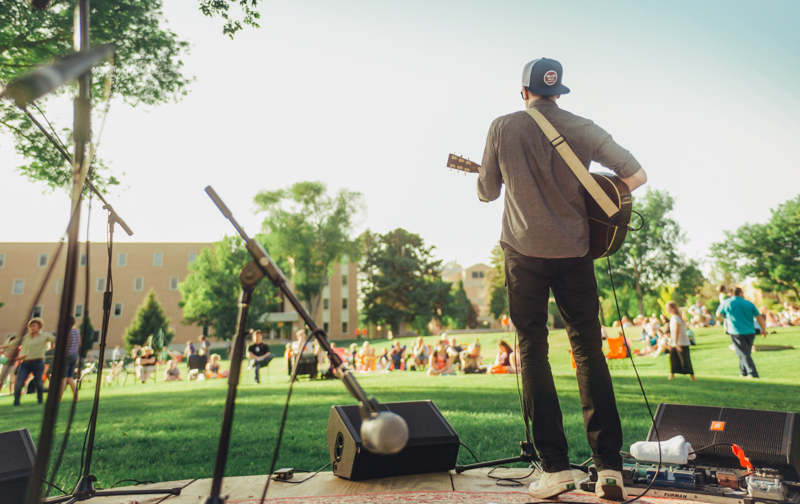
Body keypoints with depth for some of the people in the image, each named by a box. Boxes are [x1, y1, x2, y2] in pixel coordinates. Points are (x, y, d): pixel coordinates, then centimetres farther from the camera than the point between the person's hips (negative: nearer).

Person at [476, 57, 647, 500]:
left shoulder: (502, 127, 2)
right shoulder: (581, 129, 4)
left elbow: (486, 192, 9)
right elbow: (636, 175, 0)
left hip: (524, 251, -1)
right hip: (573, 250, 2)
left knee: (532, 349, 5)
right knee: (589, 349, 8)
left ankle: (555, 467, 3)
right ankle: (609, 467, 8)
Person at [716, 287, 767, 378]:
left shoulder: (725, 303, 0)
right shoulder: (749, 303, 4)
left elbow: (718, 314, 13)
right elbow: (759, 317, 4)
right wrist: (764, 330, 12)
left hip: (736, 333, -3)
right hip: (750, 332, 3)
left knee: (744, 354, -4)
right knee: (745, 353, 17)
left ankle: (753, 373, -15)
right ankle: (743, 372, 26)